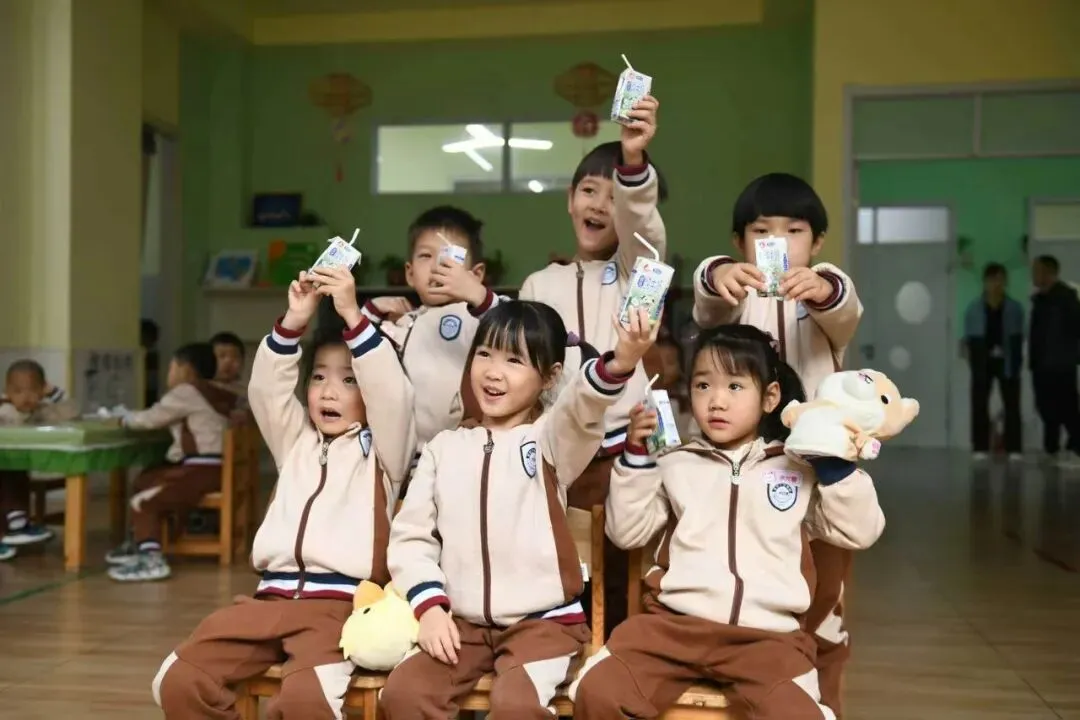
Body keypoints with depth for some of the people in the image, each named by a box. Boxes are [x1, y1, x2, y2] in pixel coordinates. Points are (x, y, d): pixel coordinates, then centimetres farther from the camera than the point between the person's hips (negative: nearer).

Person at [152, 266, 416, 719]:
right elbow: (265, 389, 8)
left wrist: (353, 315, -16)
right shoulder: (297, 442, 22)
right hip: (273, 596, 5)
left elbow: (391, 392, -9)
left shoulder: (380, 450, 9)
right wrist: (294, 321, -6)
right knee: (177, 680, -16)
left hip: (341, 602, -5)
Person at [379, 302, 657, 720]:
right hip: (462, 622, 4)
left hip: (543, 620, -3)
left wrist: (617, 365, -47)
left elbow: (581, 409, -25)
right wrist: (430, 604, -7)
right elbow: (410, 536, 9)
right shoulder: (444, 447, 10)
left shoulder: (550, 439, -2)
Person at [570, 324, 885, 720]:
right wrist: (637, 456, -1)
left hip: (768, 635, -1)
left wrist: (835, 463, -2)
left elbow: (860, 532, 11)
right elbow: (626, 532, 9)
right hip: (674, 623, 1)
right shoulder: (675, 463, 13)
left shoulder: (800, 468, 13)